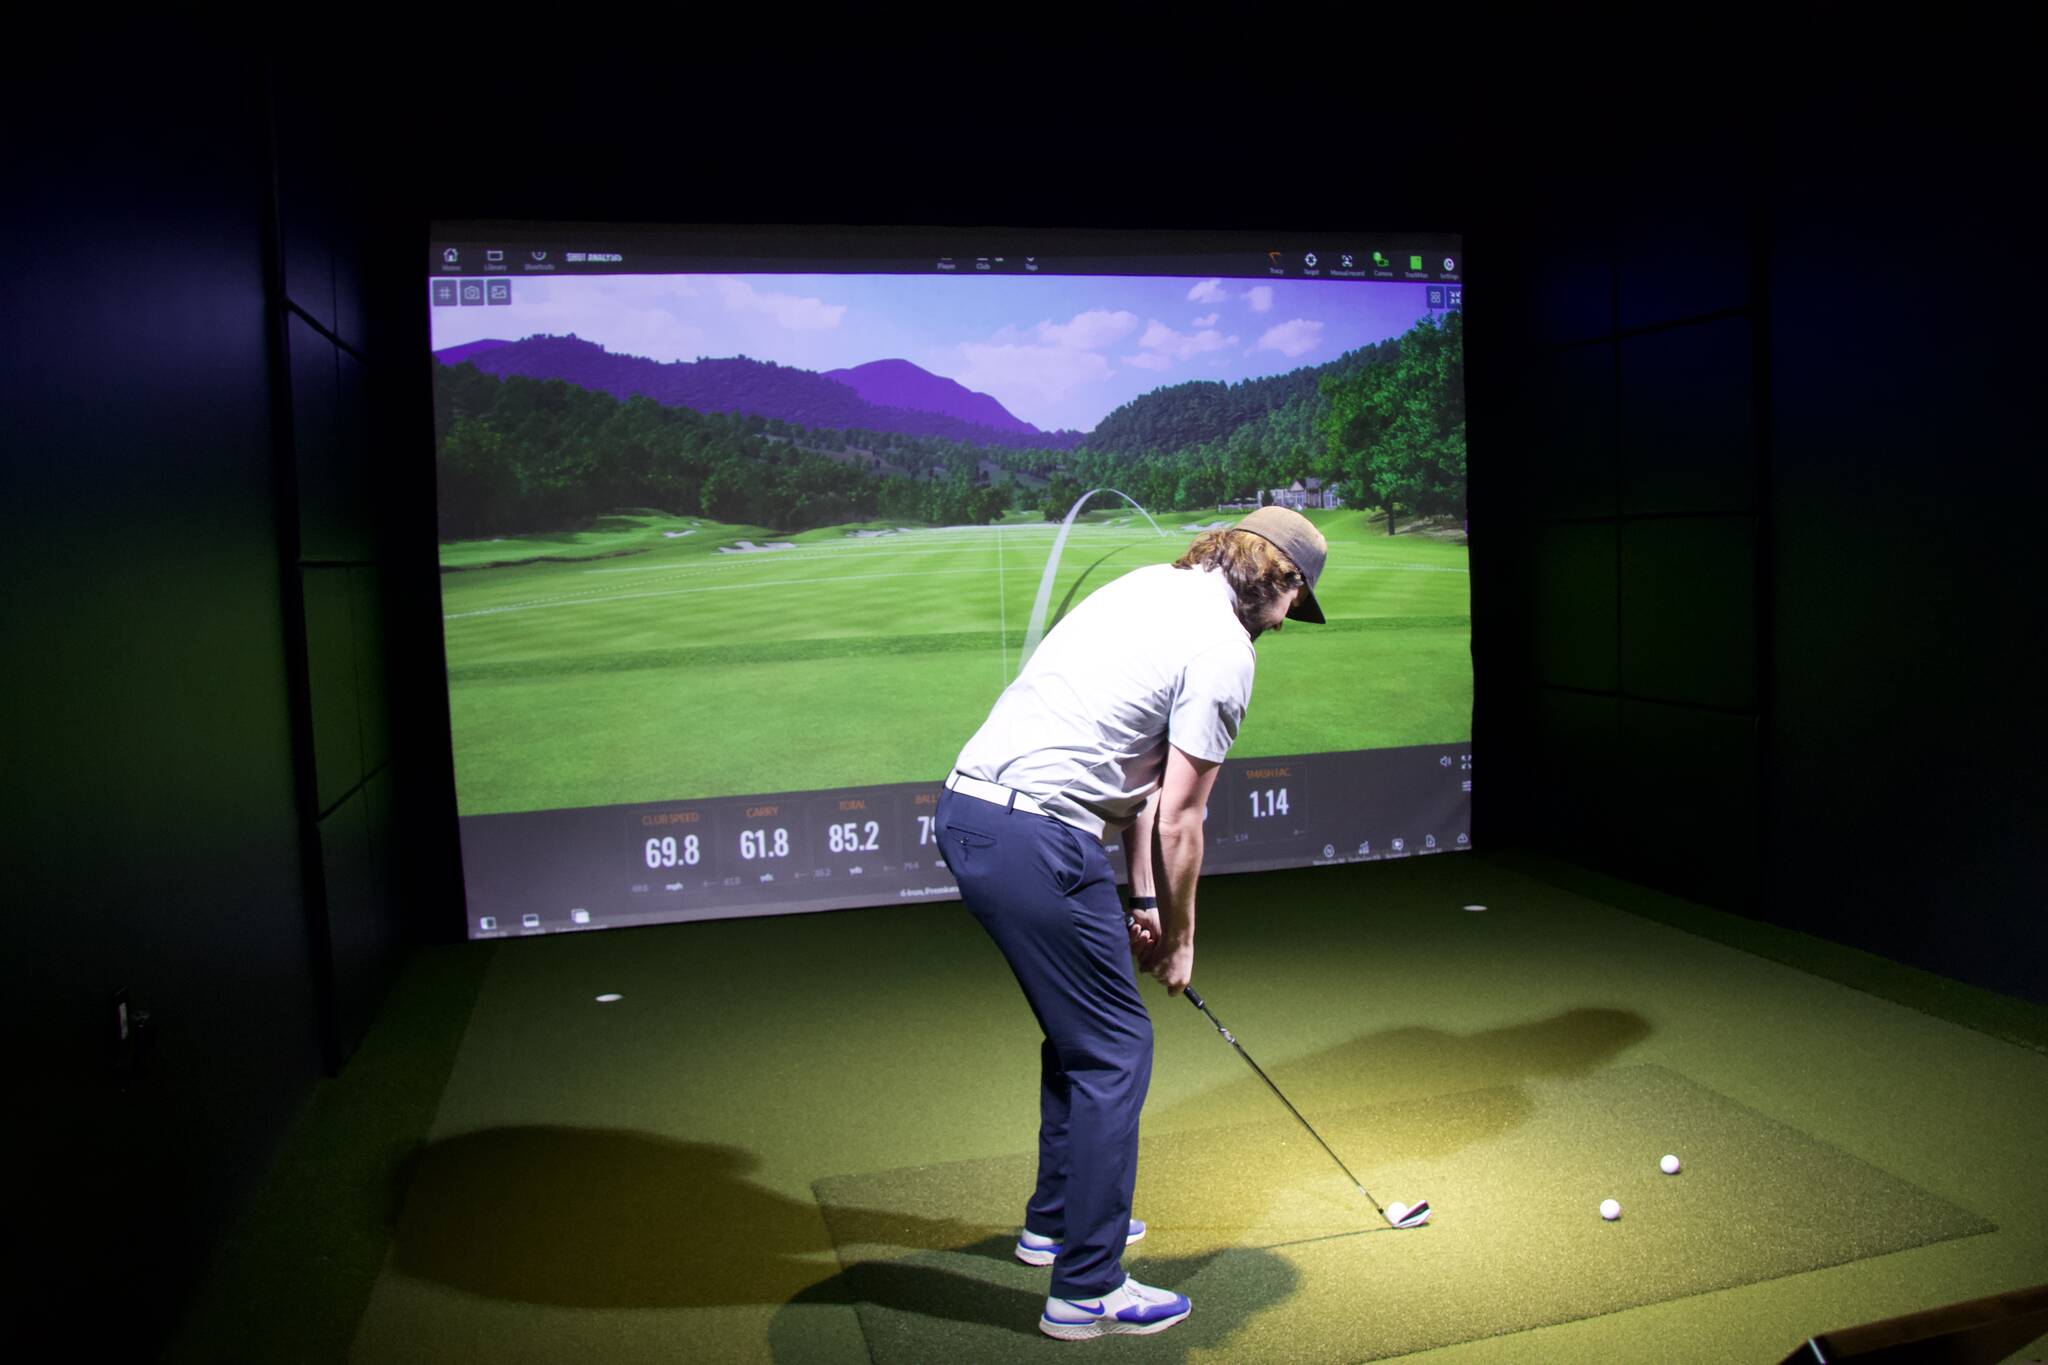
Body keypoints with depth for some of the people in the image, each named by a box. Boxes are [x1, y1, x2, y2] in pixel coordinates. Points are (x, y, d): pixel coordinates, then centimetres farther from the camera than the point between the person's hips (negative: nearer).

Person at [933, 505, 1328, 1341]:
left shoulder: (1150, 587, 19)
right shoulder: (1225, 651, -8)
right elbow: (1177, 820, -6)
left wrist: (1143, 899, 21)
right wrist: (1179, 939, 9)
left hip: (966, 811, 9)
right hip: (1036, 839, -9)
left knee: (1079, 1025, 24)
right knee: (1114, 1048, 3)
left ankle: (1056, 1222, 39)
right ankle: (1085, 1290, 12)